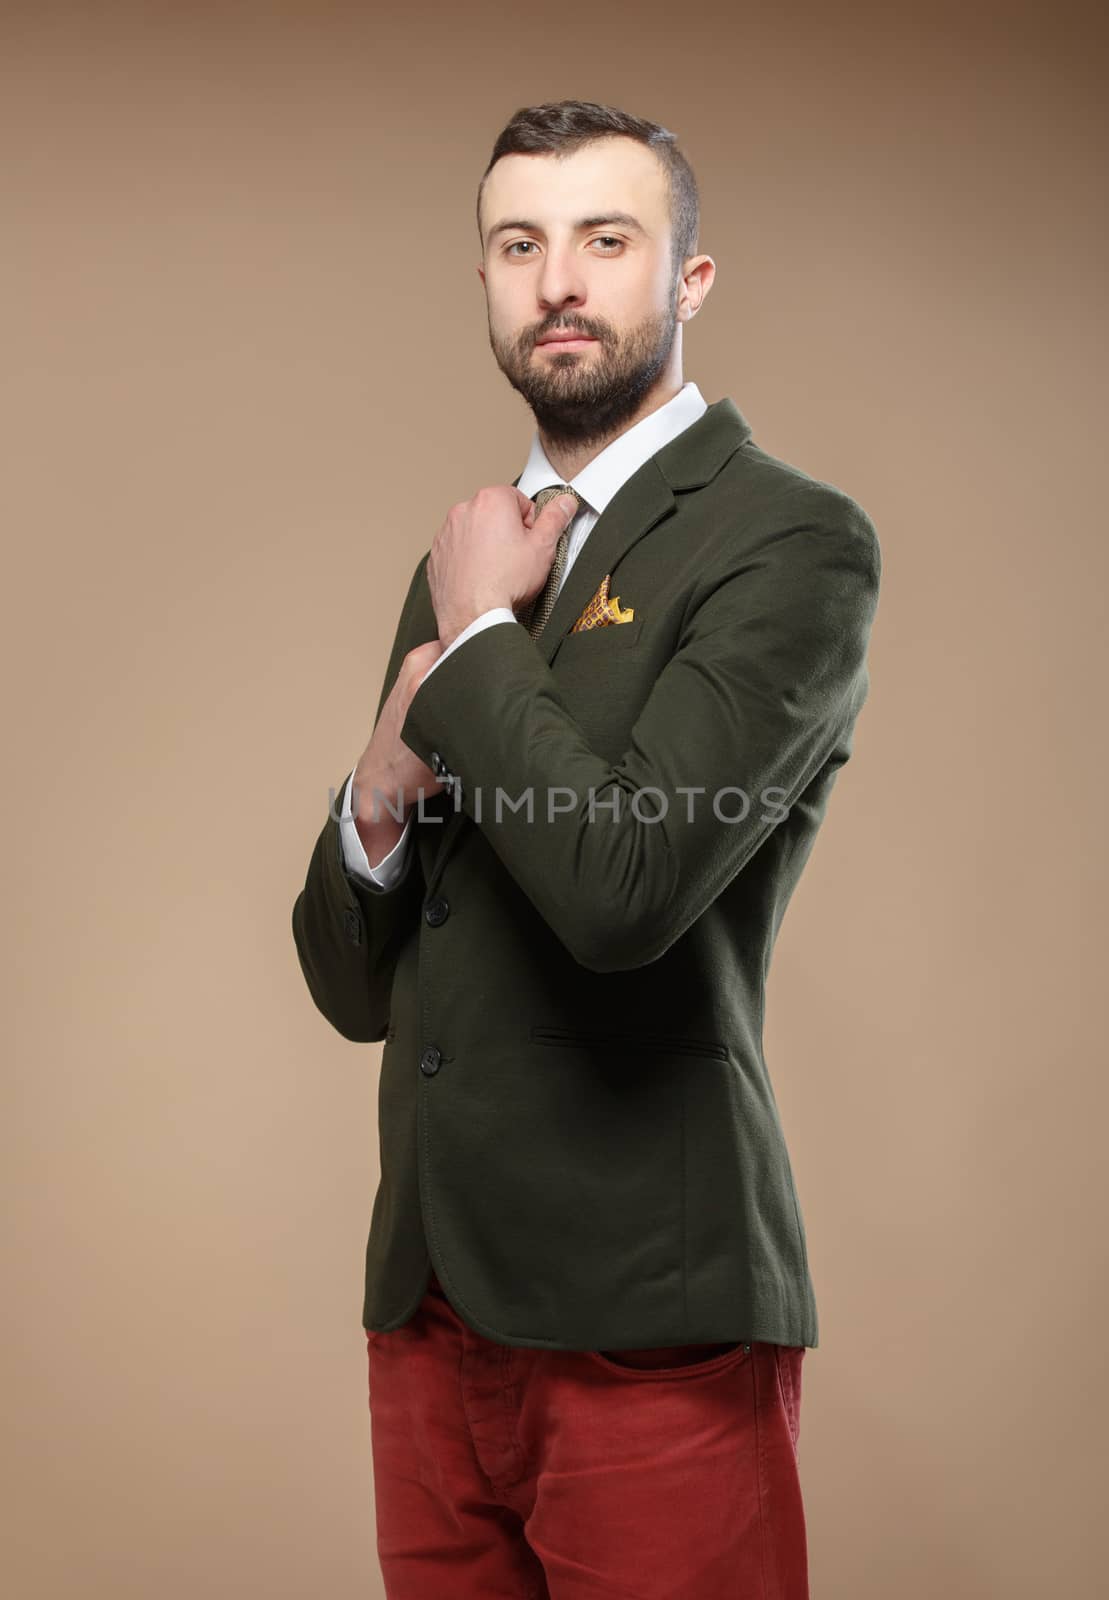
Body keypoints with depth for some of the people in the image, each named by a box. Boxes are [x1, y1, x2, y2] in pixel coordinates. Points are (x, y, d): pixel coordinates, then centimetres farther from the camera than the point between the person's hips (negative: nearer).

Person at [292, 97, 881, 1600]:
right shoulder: (469, 558, 14)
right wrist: (378, 799, -7)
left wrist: (478, 641, -9)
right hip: (430, 1307, 6)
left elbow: (626, 888, -24)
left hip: (646, 1316, -6)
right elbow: (352, 987, 14)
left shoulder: (792, 542, -8)